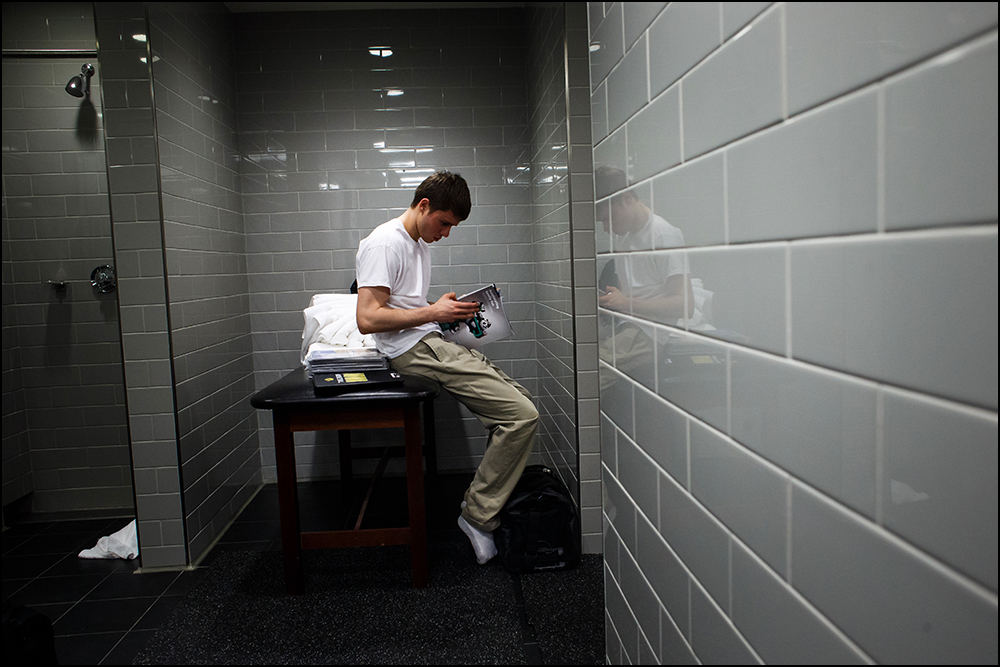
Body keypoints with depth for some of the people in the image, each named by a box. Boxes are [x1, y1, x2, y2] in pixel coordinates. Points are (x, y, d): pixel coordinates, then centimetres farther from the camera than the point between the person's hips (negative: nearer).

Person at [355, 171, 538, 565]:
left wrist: (453, 310, 11)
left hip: (433, 343, 11)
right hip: (414, 350, -11)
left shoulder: (421, 242, 20)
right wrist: (433, 312, -17)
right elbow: (368, 319, -19)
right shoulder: (385, 243, -11)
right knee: (522, 416, -17)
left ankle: (495, 497, 16)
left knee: (519, 400, 12)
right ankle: (478, 515, -5)